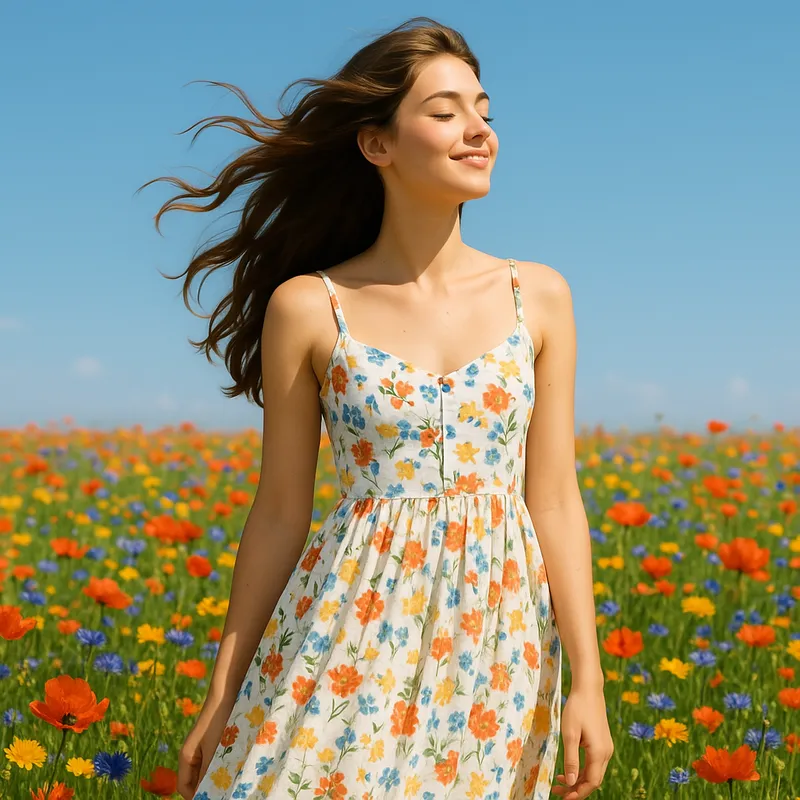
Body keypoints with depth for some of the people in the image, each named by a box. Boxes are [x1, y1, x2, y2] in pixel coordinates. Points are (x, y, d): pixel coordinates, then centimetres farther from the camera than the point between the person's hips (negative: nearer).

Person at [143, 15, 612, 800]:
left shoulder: (537, 295, 4)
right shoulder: (307, 307, -2)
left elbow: (555, 500, 4)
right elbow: (279, 512, 3)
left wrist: (587, 682, -1)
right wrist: (220, 699, 5)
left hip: (495, 638, 2)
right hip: (351, 628, -2)